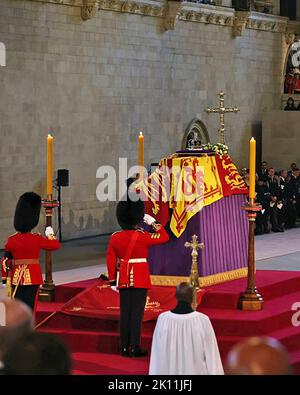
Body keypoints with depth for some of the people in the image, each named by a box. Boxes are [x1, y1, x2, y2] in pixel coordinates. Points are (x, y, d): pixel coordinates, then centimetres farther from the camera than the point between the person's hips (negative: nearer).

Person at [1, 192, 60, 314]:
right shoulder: (37, 239, -10)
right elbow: (56, 245, 5)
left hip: (16, 277, 3)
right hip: (33, 277, -3)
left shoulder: (11, 240, -3)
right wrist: (50, 235, 25)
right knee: (29, 306, 2)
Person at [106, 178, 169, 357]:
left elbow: (110, 260, 3)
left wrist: (112, 280, 10)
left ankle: (124, 347, 12)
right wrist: (153, 222, 5)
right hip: (140, 279, -4)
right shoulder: (143, 236, -12)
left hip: (123, 279, 4)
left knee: (124, 312, 9)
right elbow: (165, 237, -2)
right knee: (137, 312, -2)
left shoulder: (115, 238, 0)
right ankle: (135, 348, 0)